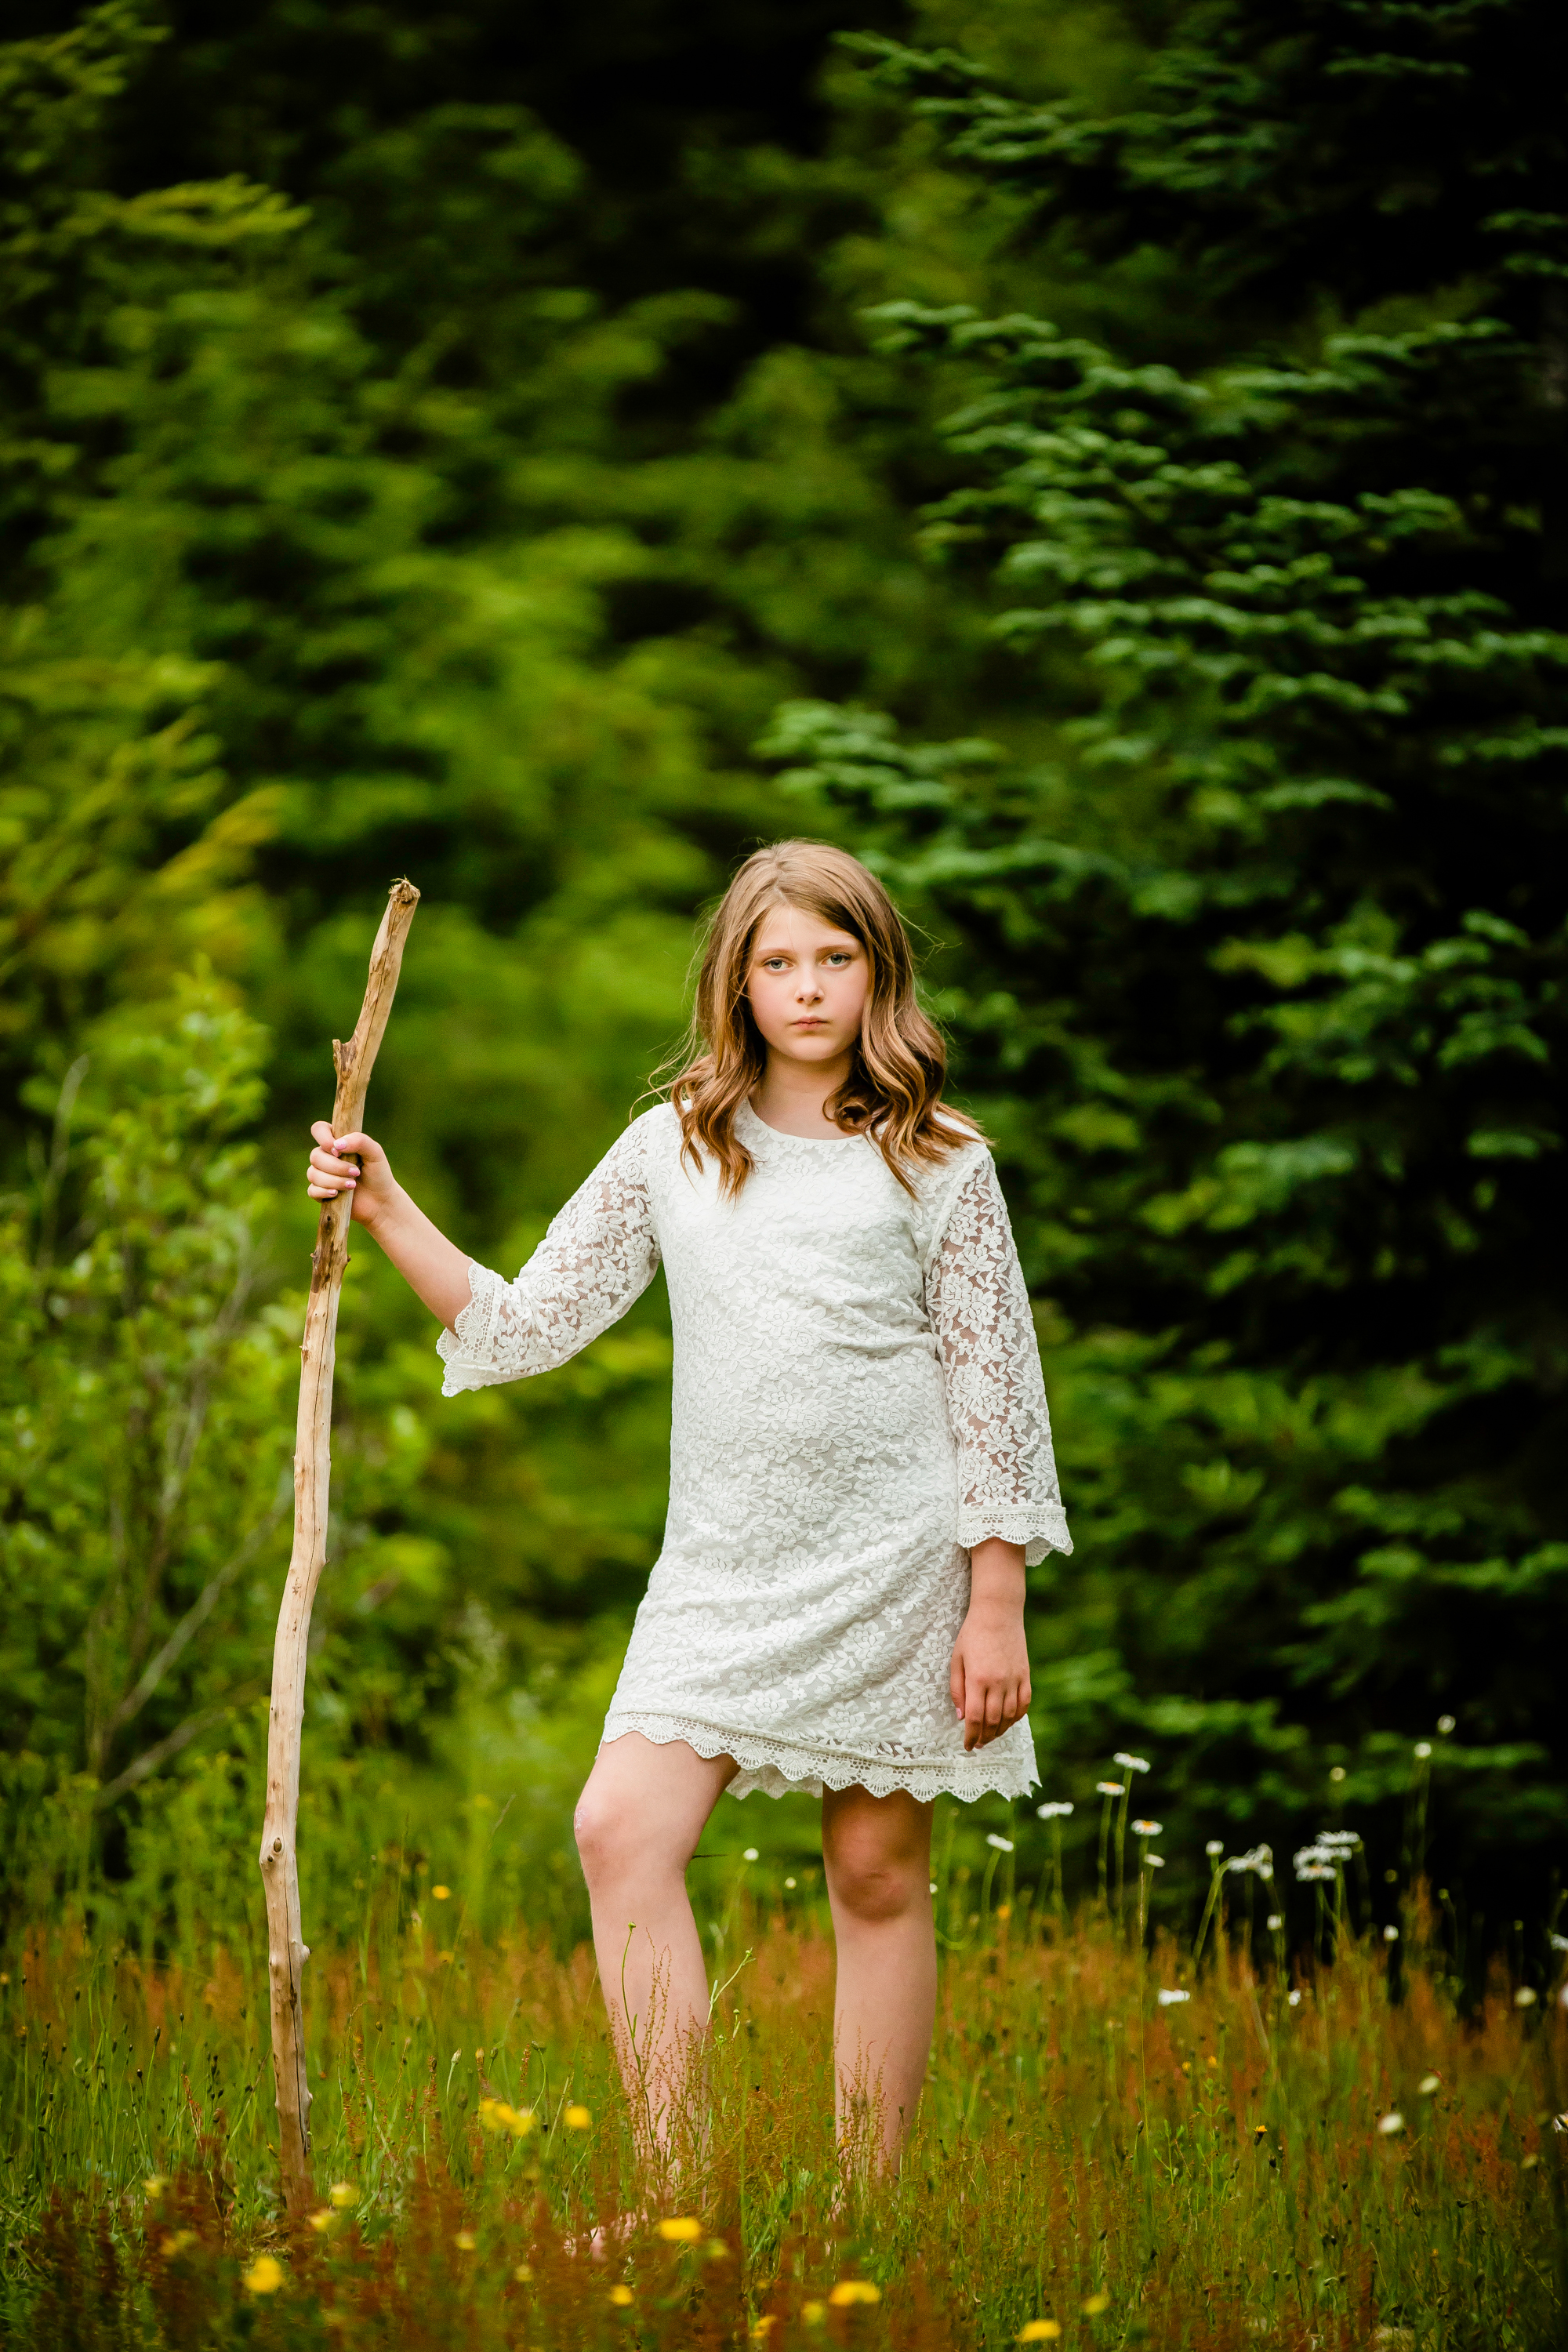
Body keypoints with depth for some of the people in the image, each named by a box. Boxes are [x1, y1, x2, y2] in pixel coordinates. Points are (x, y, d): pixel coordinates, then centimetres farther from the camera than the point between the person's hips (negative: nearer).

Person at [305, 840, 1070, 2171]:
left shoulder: (939, 1166, 2)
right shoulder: (672, 1152, 8)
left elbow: (996, 1394, 2)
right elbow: (525, 1324, 10)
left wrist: (997, 1609, -3)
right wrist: (386, 1212, -1)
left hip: (896, 1567, -2)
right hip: (724, 1565, 2)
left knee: (879, 1873, 2)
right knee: (624, 1830, -15)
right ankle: (673, 2181, -12)